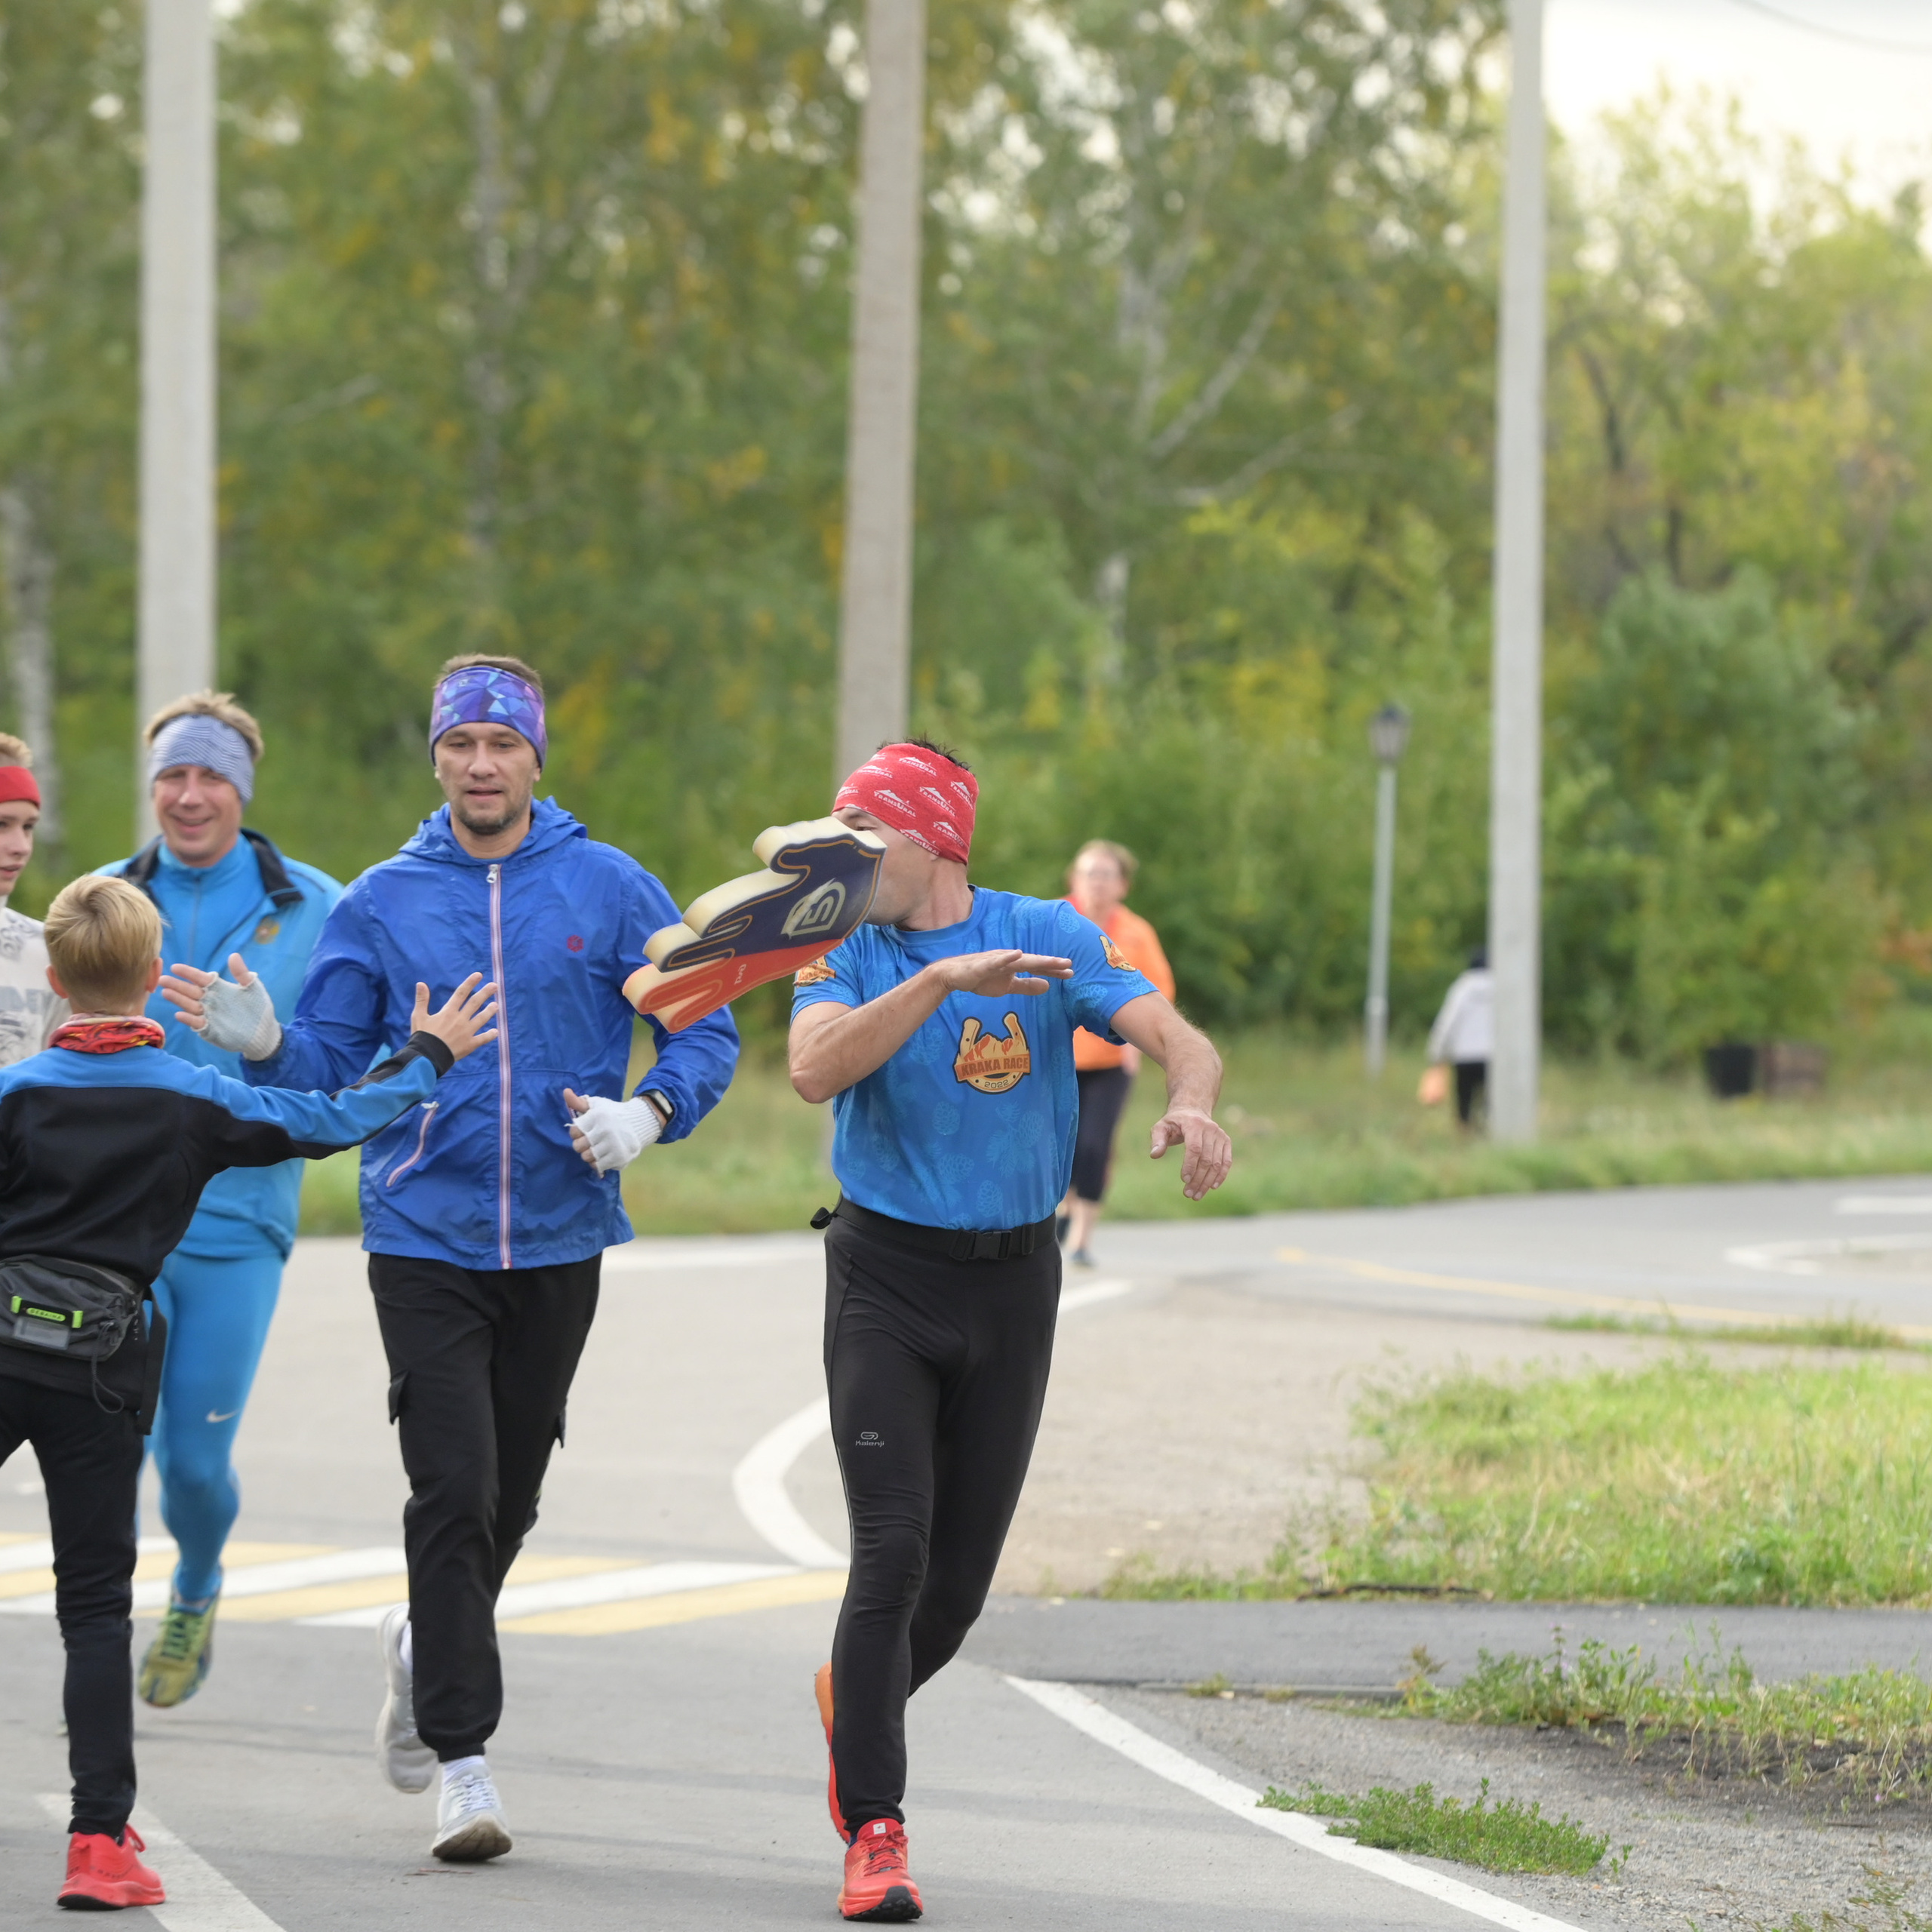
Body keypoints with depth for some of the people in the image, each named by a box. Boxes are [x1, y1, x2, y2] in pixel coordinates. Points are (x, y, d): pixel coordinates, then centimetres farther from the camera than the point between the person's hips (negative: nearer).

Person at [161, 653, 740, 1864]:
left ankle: (427, 1647, 42)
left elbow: (707, 1033, 2)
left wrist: (649, 1113, -16)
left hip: (559, 1241, 1)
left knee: (510, 1495, 13)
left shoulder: (611, 890, 0)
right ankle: (463, 1761, -8)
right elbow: (331, 1061, 3)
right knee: (454, 1490, -12)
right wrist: (265, 1045, -18)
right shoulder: (384, 902, 2)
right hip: (424, 1239, -1)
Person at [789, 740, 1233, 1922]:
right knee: (893, 1551, -16)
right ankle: (875, 1833, -13)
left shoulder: (1048, 937, -2)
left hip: (1014, 1285, 2)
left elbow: (1177, 1036, -14)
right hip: (886, 1278, -2)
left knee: (961, 1579, 8)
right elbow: (815, 1070, -22)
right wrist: (943, 980, -30)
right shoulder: (848, 954, -2)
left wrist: (1193, 1104, -36)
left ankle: (857, 1702, 40)